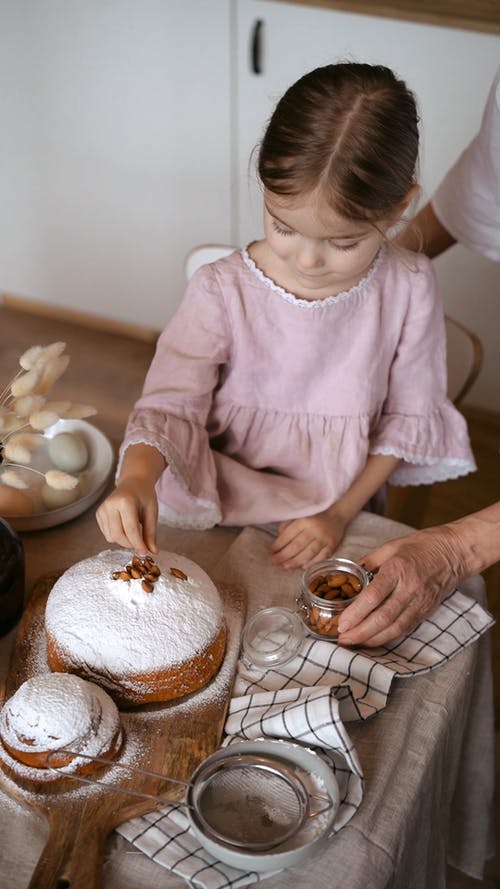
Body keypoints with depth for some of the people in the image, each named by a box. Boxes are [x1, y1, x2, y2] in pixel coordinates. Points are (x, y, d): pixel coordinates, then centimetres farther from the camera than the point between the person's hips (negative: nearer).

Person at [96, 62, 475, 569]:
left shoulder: (409, 289, -10)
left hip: (345, 510, 3)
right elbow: (171, 404, -11)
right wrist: (138, 476, -33)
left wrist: (341, 513, -6)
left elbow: (410, 413, 0)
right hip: (228, 505, -2)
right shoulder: (222, 292, -13)